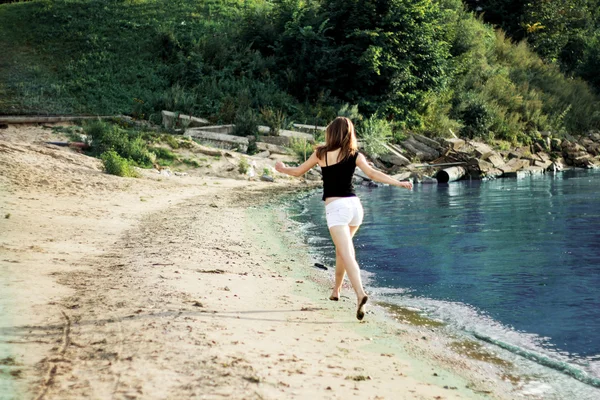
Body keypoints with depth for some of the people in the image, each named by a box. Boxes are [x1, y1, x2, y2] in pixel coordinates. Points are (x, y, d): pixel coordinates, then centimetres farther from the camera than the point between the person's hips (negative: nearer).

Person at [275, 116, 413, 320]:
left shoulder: (321, 153, 4)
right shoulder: (355, 155, 7)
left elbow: (298, 172, 15)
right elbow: (372, 173, -8)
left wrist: (283, 169, 35)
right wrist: (399, 183, -4)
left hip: (335, 207, -4)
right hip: (354, 204, 4)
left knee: (347, 254, -14)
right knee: (342, 248, 25)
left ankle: (360, 293, -33)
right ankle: (336, 290, 35)